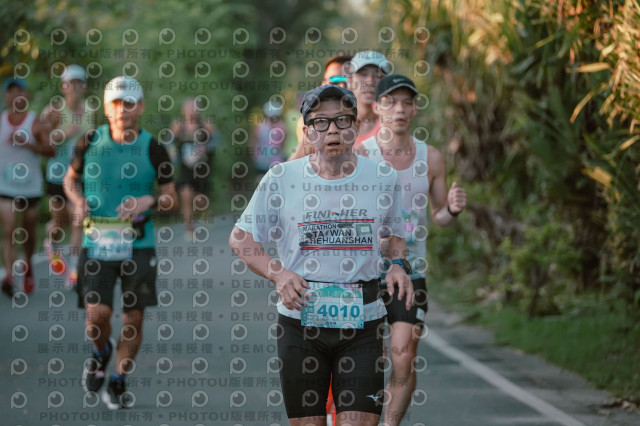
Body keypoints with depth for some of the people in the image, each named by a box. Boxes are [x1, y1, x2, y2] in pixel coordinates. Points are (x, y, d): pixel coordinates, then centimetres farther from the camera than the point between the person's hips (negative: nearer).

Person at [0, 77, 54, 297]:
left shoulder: (36, 123, -7)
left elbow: (51, 149, -17)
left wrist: (27, 144, -27)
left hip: (31, 188, -1)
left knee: (28, 233, 13)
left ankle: (28, 266, 39)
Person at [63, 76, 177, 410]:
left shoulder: (152, 149, -2)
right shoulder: (90, 142, 0)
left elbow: (171, 199, 4)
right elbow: (70, 178, 16)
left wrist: (149, 201, -17)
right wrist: (78, 200, -6)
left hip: (137, 244, 0)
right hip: (97, 242, 0)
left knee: (134, 318, 2)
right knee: (97, 313, -12)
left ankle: (118, 382, 22)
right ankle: (101, 352, 24)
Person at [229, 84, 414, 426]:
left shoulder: (383, 178, 4)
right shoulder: (282, 178, -1)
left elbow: (394, 232, 22)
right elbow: (240, 238, 5)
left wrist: (397, 264, 1)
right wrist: (276, 273, -11)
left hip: (361, 321, 0)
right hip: (300, 319, 0)